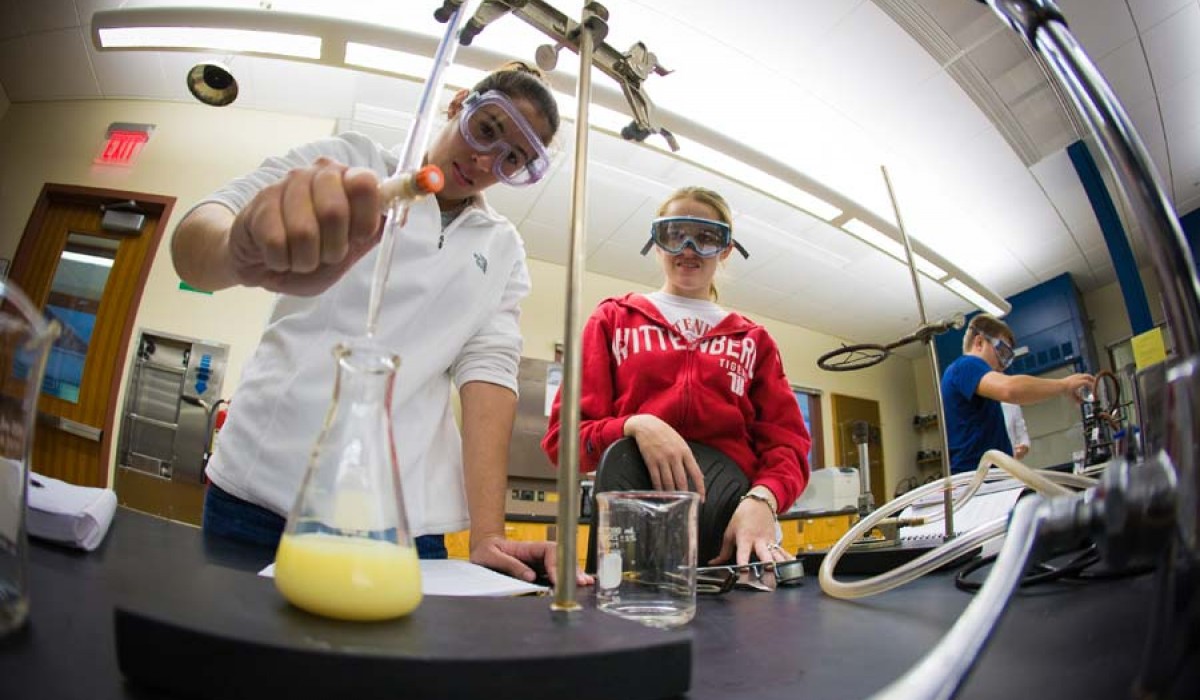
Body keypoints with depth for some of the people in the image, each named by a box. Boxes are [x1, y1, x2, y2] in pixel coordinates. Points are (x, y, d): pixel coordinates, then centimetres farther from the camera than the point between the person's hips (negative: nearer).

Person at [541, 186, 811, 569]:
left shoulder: (753, 339, 18)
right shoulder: (614, 319, 13)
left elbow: (786, 443, 7)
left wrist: (761, 499, -16)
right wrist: (634, 426, -19)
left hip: (735, 526, 0)